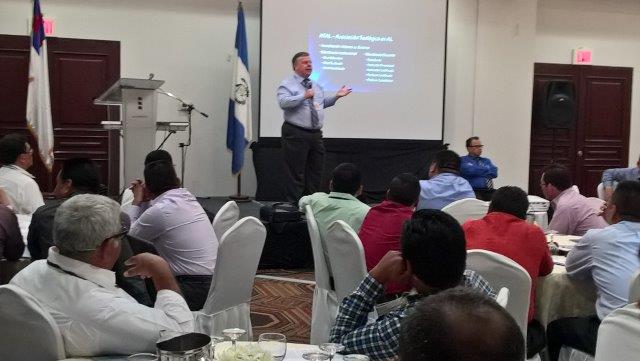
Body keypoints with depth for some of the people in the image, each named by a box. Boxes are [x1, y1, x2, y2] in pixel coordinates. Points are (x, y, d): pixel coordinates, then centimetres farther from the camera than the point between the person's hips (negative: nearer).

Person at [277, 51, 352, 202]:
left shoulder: (317, 85, 17)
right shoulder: (287, 84, -5)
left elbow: (323, 103, 28)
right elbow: (283, 102, -22)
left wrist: (336, 96, 15)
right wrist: (304, 96, -26)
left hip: (316, 134, 7)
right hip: (296, 134, -7)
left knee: (316, 173, 11)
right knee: (296, 174, -3)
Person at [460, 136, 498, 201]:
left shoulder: (486, 161, 24)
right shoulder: (462, 160, 9)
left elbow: (494, 173, 7)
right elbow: (469, 170, -11)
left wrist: (475, 171, 2)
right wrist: (486, 171, 4)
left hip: (488, 191, 5)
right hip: (472, 191, -5)